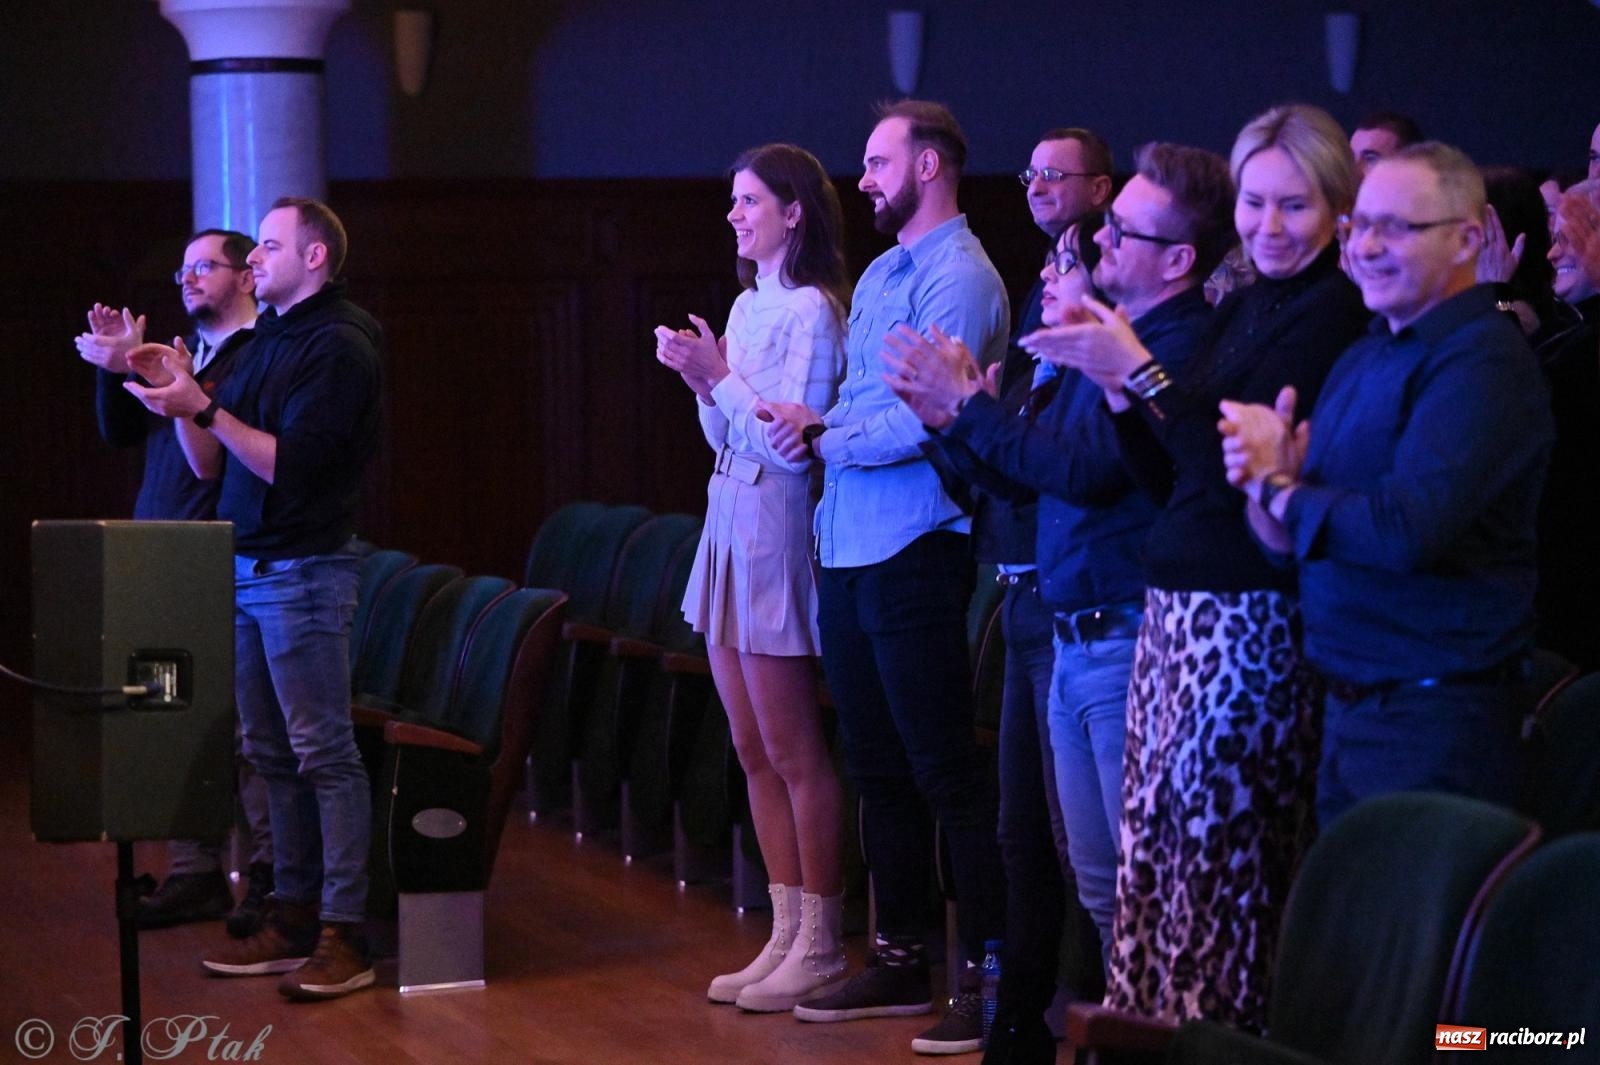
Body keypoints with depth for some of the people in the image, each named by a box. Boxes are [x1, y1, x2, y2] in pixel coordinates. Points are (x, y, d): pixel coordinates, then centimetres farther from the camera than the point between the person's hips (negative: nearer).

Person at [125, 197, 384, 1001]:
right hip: (245, 567, 9)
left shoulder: (337, 347, -10)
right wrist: (177, 392, 3)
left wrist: (205, 408, -21)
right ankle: (292, 920, 17)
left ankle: (343, 934, -7)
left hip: (303, 572, -9)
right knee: (272, 754, 11)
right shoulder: (267, 341, 16)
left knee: (322, 752, -8)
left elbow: (287, 463, -18)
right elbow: (211, 465, 15)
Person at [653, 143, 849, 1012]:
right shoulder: (747, 306, 14)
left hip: (775, 532, -9)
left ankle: (820, 946, 2)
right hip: (728, 526, 9)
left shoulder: (811, 311, -13)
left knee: (793, 754, -4)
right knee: (754, 752, 10)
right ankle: (787, 936, 16)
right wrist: (701, 380, 2)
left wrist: (720, 375, -14)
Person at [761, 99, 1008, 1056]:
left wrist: (827, 439, -9)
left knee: (945, 772, -6)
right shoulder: (881, 274, 17)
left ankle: (993, 976, -2)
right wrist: (815, 426, 0)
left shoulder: (959, 278, -12)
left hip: (913, 553, -9)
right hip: (849, 549, 9)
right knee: (879, 768, 15)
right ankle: (900, 959, 24)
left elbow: (925, 420, -21)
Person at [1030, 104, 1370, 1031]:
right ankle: (1152, 1021, 12)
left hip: (1248, 616, -8)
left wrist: (1141, 372, -17)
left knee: (1218, 839, -7)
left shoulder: (1332, 314, -10)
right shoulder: (1243, 308, 17)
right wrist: (1117, 386, 4)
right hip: (1179, 606, 8)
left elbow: (1239, 467, -17)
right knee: (1155, 838, 6)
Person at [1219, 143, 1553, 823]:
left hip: (1434, 716, -9)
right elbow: (1294, 538, 15)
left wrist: (1277, 486, -12)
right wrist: (1272, 477, -8)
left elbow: (1408, 530, -27)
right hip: (1348, 707, 9)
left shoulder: (1482, 363, -16)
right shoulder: (1365, 358, 14)